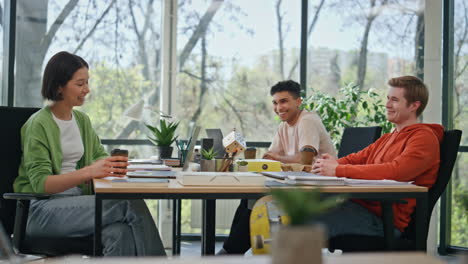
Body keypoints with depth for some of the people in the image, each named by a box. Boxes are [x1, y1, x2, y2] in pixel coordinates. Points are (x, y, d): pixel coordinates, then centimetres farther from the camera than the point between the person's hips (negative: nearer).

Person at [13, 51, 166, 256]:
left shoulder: (82, 120, 15)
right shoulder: (38, 124, -7)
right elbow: (40, 183, -17)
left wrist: (109, 164, -4)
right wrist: (88, 172, -32)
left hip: (76, 200, 6)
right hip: (41, 210, -6)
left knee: (121, 233, -31)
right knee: (130, 204, -28)